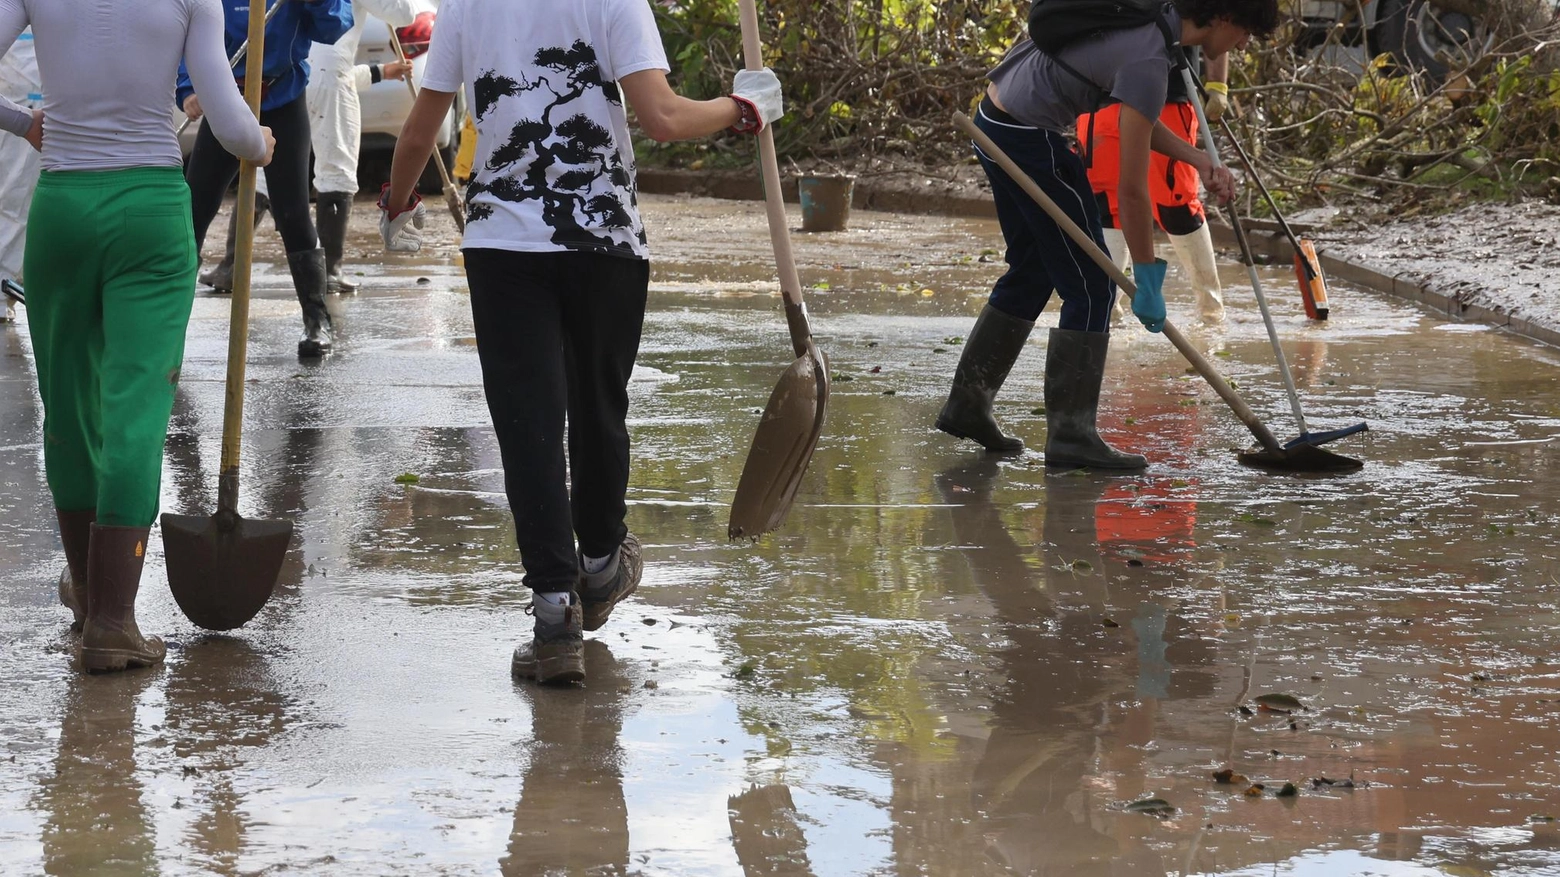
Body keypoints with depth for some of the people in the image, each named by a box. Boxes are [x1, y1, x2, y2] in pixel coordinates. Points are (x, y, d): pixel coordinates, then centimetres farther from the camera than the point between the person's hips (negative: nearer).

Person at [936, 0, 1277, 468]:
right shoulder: (1148, 61, -23)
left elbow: (1138, 118, 16)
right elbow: (1131, 190, -21)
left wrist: (1200, 161, 5)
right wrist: (1148, 279, -13)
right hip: (1030, 137, -10)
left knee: (1032, 272, 20)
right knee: (1091, 285, -4)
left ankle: (966, 404, 28)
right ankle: (1071, 435, -2)